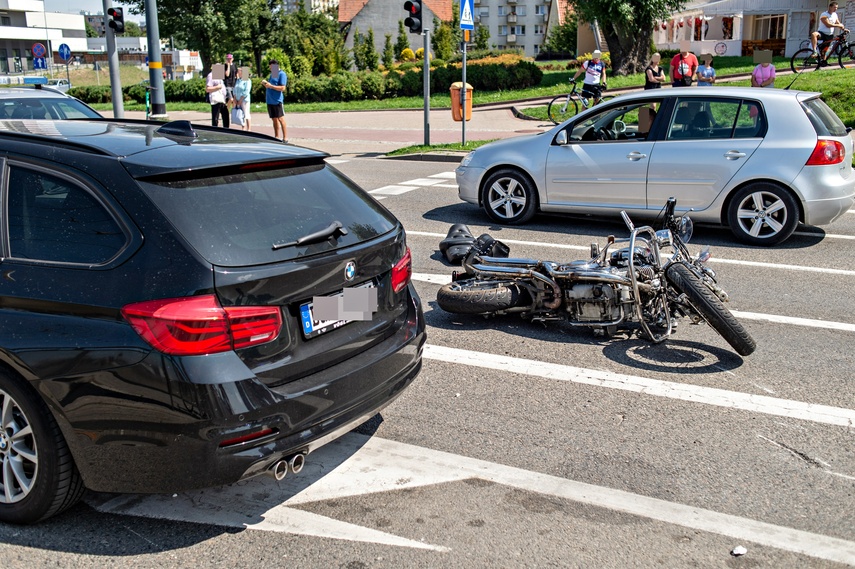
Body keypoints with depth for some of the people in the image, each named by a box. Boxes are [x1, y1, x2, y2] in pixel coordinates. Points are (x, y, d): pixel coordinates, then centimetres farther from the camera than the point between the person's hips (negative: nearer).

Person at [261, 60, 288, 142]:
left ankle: (285, 138, -2)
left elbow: (282, 88, -15)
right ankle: (276, 137, 16)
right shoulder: (272, 74, 19)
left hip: (277, 100, -8)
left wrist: (271, 86, -19)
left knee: (280, 118, -5)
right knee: (274, 119, 11)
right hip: (270, 100, 8)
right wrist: (265, 83, 3)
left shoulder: (282, 74, -7)